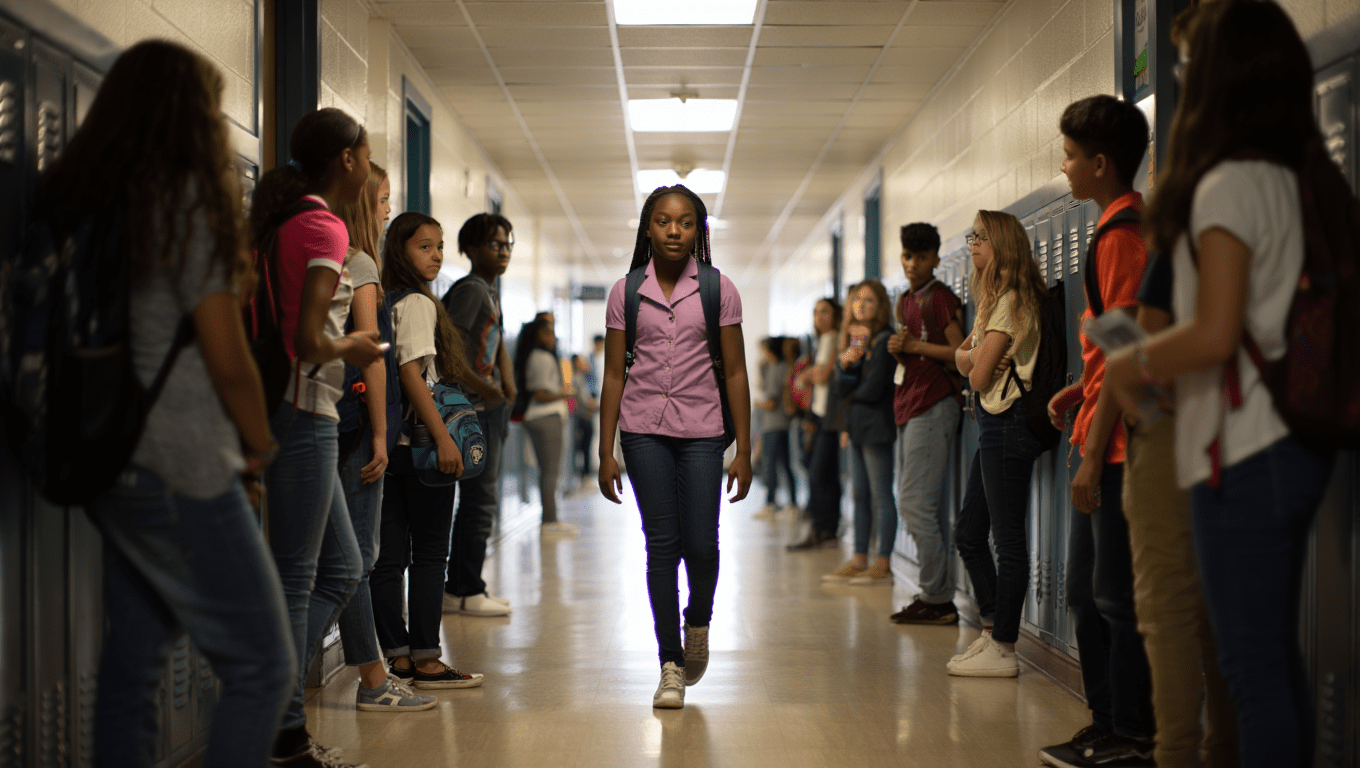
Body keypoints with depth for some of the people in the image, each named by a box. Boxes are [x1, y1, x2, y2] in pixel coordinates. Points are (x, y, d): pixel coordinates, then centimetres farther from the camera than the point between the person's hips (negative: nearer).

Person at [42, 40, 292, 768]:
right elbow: (229, 360, -12)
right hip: (179, 469, -8)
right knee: (261, 666, -2)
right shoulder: (186, 200, -12)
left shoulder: (74, 199, 9)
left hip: (105, 460, 8)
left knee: (131, 661, 14)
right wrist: (258, 448, 6)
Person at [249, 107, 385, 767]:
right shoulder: (325, 227, -13)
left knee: (341, 569, 16)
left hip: (296, 413, 10)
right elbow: (308, 341, -22)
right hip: (303, 410, -10)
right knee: (294, 577, -3)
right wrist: (352, 349, -3)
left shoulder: (282, 218, 14)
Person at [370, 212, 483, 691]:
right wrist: (442, 437, -20)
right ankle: (425, 660, 1)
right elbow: (412, 373, -18)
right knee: (429, 555, -2)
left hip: (393, 447, 8)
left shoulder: (392, 302, 15)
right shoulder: (417, 303, -10)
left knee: (389, 556, 6)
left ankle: (398, 657, 11)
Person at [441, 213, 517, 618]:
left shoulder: (492, 292, 18)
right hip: (475, 408, -10)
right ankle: (466, 591, 0)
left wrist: (507, 385, 9)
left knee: (481, 501, 13)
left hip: (491, 407, 10)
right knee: (481, 499, -7)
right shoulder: (470, 289, -12)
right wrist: (483, 388, -18)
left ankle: (458, 589, 19)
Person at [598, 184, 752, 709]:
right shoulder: (626, 292, 4)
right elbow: (614, 375, 6)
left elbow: (734, 372, 3)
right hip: (644, 430, 1)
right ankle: (671, 666, 7)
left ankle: (698, 623, 27)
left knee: (701, 543, -5)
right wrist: (606, 452, 3)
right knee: (662, 544, -1)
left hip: (701, 432, 0)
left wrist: (743, 450, 0)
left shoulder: (718, 290, 1)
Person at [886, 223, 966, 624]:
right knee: (926, 507, 9)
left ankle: (937, 597, -8)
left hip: (933, 407, -10)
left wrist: (916, 345, -14)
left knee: (915, 504, -12)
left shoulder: (941, 298, -8)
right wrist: (898, 348, 8)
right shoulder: (906, 300, 20)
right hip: (909, 408, 10)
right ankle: (939, 597, 12)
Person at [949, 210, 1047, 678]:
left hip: (1008, 423, -11)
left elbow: (978, 377, -15)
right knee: (968, 533, 13)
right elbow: (963, 359, 13)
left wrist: (977, 362, 6)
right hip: (995, 423, 11)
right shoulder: (996, 298, 19)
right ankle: (993, 628, 20)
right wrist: (972, 355, -8)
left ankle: (1002, 649, -1)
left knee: (1008, 539, -6)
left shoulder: (1011, 301, -13)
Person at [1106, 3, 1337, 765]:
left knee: (1252, 664, -5)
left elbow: (1215, 336, -19)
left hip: (1246, 452, -9)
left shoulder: (1227, 185, -14)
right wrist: (1153, 349, 20)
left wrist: (1134, 364, -3)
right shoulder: (1301, 179, 11)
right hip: (1297, 442, 9)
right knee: (1279, 654, 15)